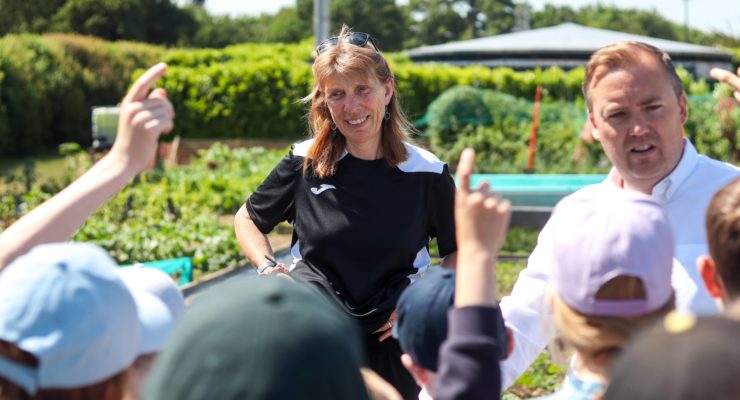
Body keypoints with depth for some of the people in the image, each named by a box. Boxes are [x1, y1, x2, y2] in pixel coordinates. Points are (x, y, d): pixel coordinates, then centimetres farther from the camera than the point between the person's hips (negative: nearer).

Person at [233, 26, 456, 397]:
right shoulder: (304, 163, -6)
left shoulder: (427, 173, -7)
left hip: (390, 342, 0)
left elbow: (459, 251, 6)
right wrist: (267, 268, -7)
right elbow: (247, 218, 10)